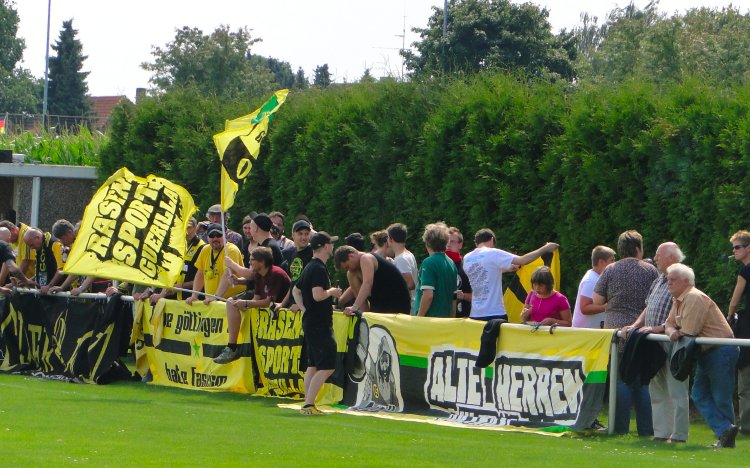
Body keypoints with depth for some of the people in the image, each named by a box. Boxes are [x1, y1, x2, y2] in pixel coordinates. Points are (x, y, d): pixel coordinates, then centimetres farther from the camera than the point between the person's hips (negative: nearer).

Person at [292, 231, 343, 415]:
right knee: (327, 367, -11)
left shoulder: (309, 267, 15)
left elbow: (296, 291, 25)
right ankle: (309, 404, -16)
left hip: (310, 322, 10)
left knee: (313, 366, 13)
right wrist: (332, 292, -9)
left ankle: (308, 405, 14)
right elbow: (318, 295, -26)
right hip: (320, 324, -10)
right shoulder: (319, 269, -16)